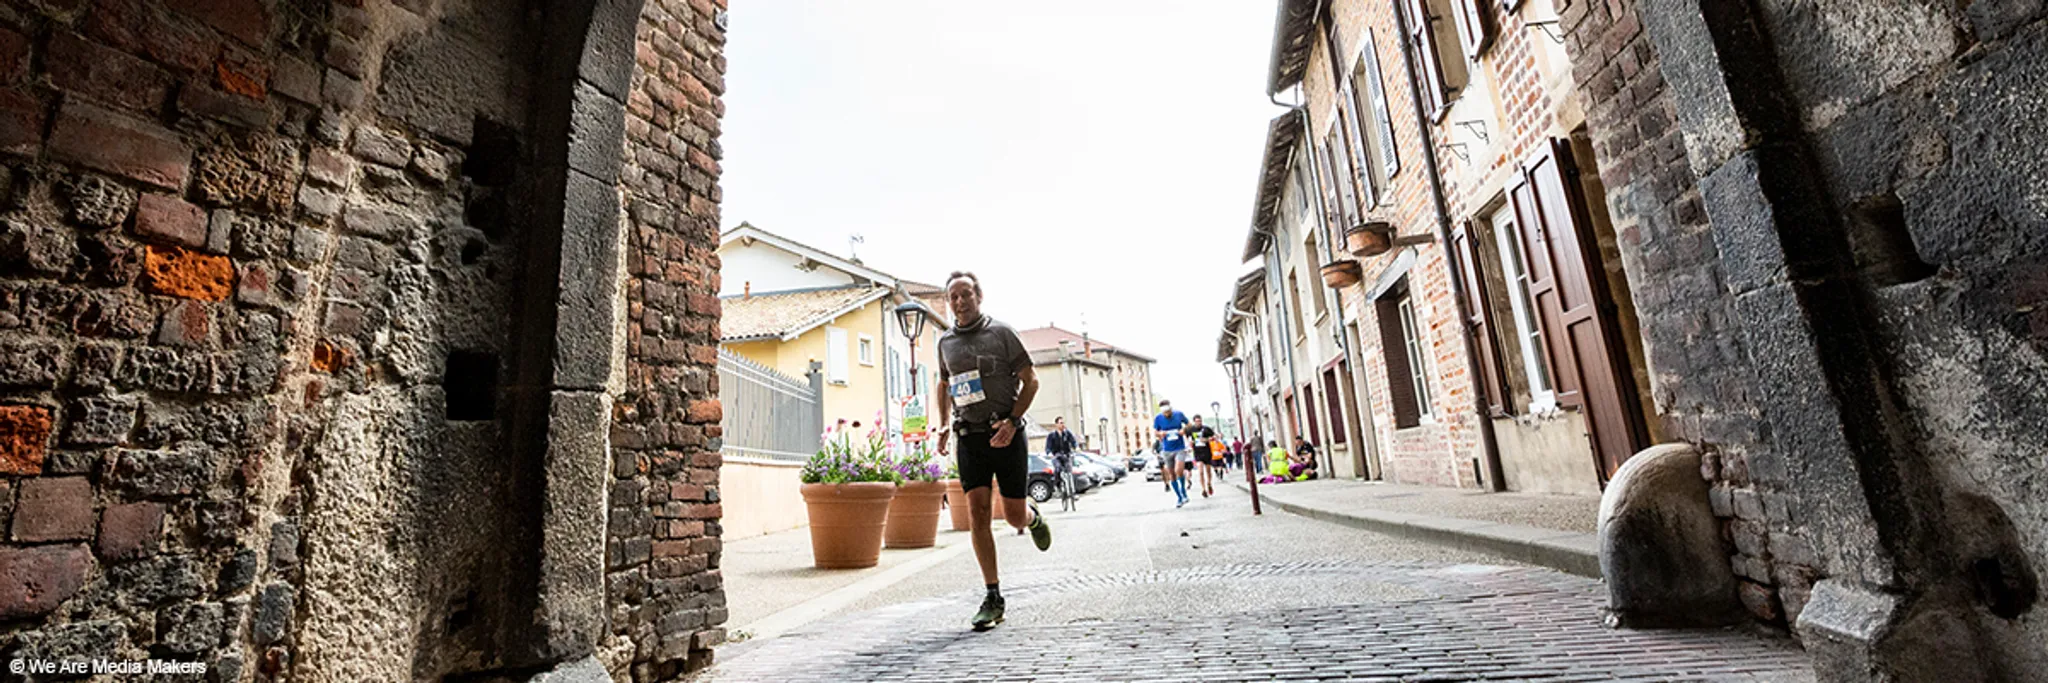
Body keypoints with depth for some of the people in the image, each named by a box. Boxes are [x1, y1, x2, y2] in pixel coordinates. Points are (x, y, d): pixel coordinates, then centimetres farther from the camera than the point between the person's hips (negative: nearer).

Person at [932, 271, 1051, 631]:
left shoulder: (1001, 333, -4)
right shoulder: (946, 342, 9)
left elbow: (1030, 380, -3)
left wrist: (1012, 421, -15)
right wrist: (943, 425, 12)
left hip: (1005, 435, -3)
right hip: (969, 438, 3)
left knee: (1014, 516, 1)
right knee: (977, 513, -6)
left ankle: (1034, 517, 40)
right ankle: (993, 598, 4)